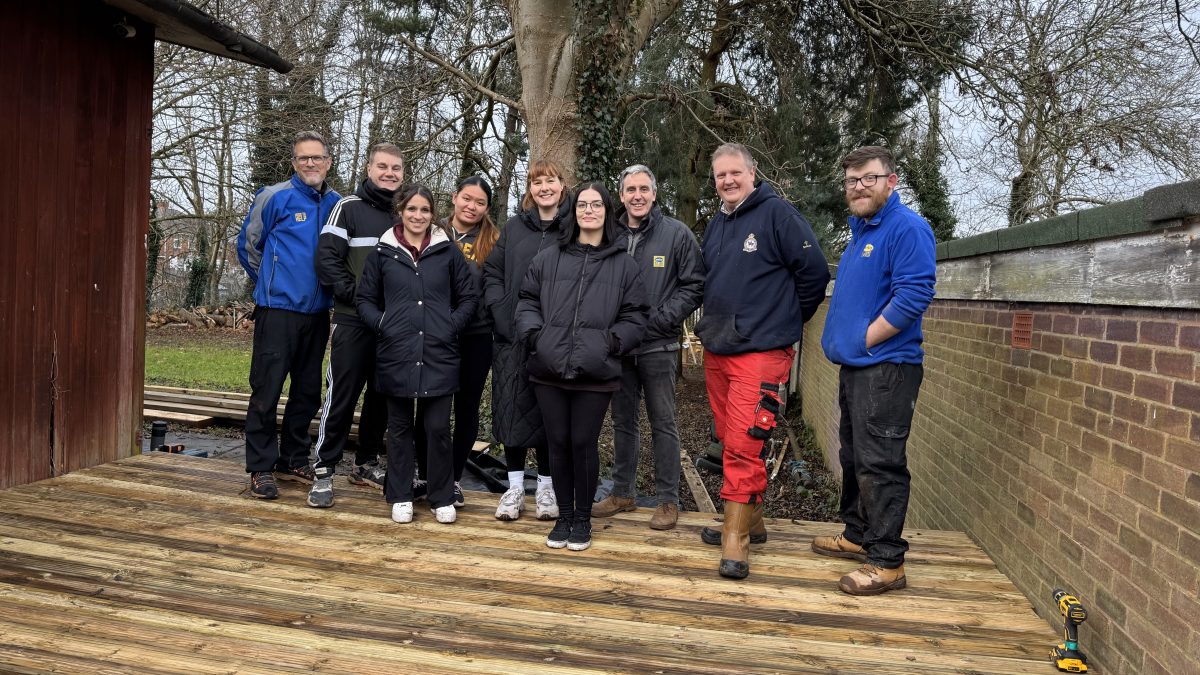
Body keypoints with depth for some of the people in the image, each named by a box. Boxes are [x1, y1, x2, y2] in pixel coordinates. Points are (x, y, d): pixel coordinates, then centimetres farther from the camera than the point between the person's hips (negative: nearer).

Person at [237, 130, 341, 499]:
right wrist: (271, 282, 9)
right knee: (266, 389, -3)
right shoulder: (274, 197, -6)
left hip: (317, 311, 5)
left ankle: (294, 460, 24)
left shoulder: (337, 203, 7)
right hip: (278, 309, -5)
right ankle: (261, 467, 6)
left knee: (308, 390, 11)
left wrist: (329, 285, 12)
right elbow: (247, 244, 4)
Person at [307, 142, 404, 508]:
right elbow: (326, 258, -7)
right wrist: (354, 294, -14)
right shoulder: (348, 208, 0)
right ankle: (324, 470, 6)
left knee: (381, 395, 11)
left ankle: (367, 463, 25)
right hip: (353, 322, -4)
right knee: (341, 395, -3)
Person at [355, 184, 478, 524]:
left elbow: (469, 297, 9)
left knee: (438, 428, 3)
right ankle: (400, 496, 23)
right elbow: (365, 299, 10)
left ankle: (442, 497, 17)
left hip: (439, 355, -1)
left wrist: (452, 327, -2)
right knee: (399, 427, 11)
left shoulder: (448, 251, 4)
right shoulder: (383, 252, 5)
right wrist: (382, 325, -3)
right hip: (396, 354, 1)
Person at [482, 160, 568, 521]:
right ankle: (515, 487, 16)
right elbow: (492, 272, 13)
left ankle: (546, 487, 19)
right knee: (512, 408, 4)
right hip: (512, 337, 2)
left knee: (549, 412, 5)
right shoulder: (514, 227, 11)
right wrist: (499, 310, -2)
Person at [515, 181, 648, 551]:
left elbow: (634, 316, 8)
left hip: (595, 374, -1)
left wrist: (613, 341, -9)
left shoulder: (624, 265, 7)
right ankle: (564, 515, 25)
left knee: (584, 444, 3)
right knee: (558, 443, 8)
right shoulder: (548, 259, 9)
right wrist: (534, 334, -3)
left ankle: (583, 518, 22)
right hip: (549, 370, 2)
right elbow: (527, 302, 13)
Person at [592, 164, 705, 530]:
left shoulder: (677, 234, -3)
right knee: (623, 422, 13)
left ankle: (668, 500, 13)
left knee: (663, 424, 3)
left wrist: (657, 320, -14)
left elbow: (694, 286, -5)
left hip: (658, 346, -3)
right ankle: (623, 492, 26)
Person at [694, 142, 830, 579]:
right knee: (730, 440, 13)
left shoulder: (777, 214, -8)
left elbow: (815, 272, -8)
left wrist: (788, 320, 1)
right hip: (717, 350, 8)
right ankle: (750, 520, 26)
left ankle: (736, 538, -3)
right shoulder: (716, 225, 14)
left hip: (761, 351, -8)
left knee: (744, 445, -11)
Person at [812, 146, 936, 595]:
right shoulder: (859, 231, 18)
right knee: (854, 458, 18)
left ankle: (887, 562, 2)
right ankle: (858, 536, 32)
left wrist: (865, 339, -17)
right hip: (853, 366, 10)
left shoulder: (906, 228, -12)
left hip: (886, 367, -10)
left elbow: (914, 295, -22)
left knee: (880, 465, -6)